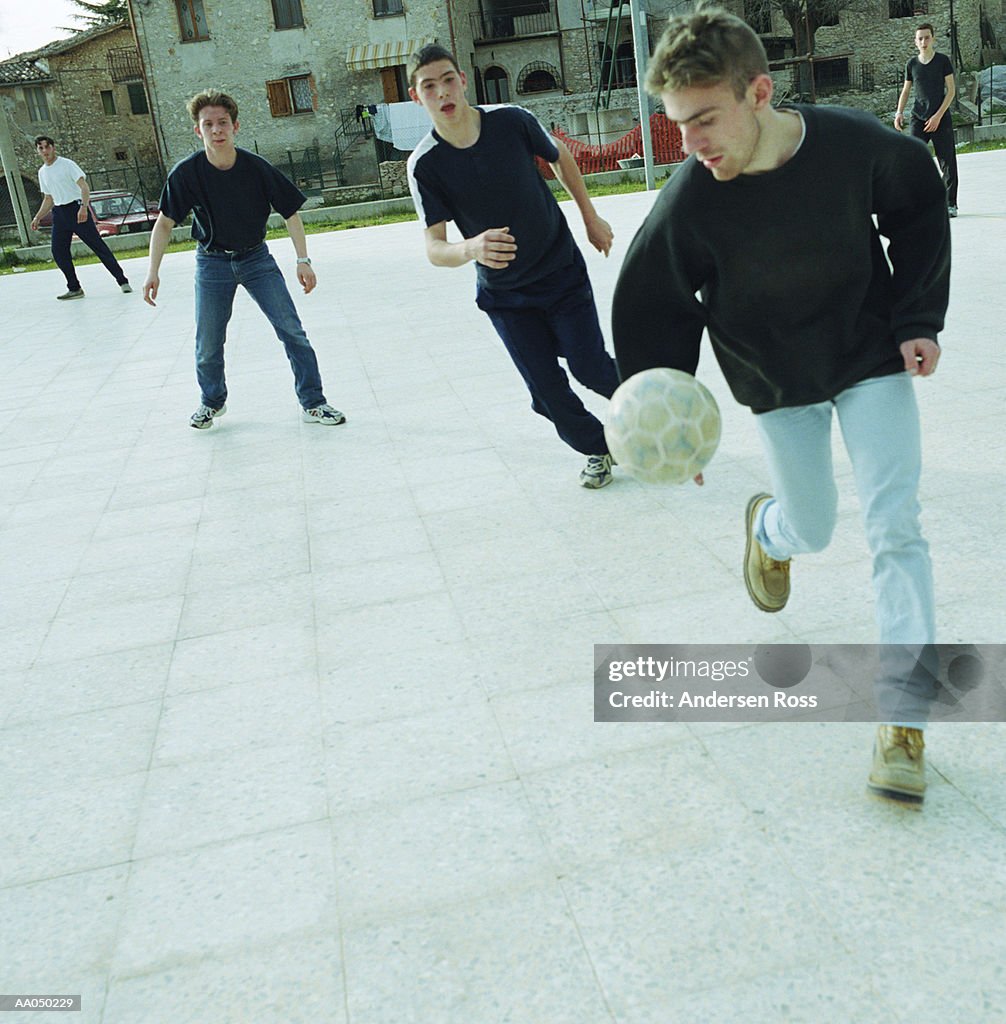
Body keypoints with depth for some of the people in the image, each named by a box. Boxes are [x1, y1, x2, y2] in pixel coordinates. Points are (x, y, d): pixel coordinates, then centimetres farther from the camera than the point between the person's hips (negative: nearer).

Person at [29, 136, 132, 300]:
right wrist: (37, 217, 14)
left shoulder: (67, 164, -4)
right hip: (59, 213, 6)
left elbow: (84, 186, -13)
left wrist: (83, 207, -28)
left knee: (97, 245, -8)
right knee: (58, 251, -1)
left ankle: (122, 281, -4)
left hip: (76, 208, -6)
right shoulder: (42, 172, 15)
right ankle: (74, 289, 7)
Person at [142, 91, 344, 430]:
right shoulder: (186, 173, -16)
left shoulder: (257, 168, -17)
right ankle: (212, 401, 32)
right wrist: (153, 271, -11)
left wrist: (303, 261, -9)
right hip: (212, 263, 0)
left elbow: (290, 212, -6)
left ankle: (313, 404, 3)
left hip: (256, 258, 0)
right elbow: (165, 222, -5)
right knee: (208, 345, 5)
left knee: (292, 331, -9)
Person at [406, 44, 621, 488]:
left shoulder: (512, 121, -14)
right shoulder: (425, 164, -16)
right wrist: (472, 248, -44)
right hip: (504, 294, 1)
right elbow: (435, 249, -22)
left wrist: (591, 218, 11)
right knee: (548, 392, -1)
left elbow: (560, 158, 7)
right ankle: (597, 448, 27)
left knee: (589, 367, -7)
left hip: (562, 272, 0)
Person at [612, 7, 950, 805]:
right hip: (775, 378, 0)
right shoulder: (690, 199, -24)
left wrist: (919, 320, -5)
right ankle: (768, 529, 50)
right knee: (812, 527, 9)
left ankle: (904, 716, 5)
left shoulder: (857, 144, -22)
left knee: (896, 528, -6)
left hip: (871, 354, 1)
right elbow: (656, 311, -11)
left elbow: (919, 213, -1)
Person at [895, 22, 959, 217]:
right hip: (919, 118, 2)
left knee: (947, 162, -3)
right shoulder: (912, 64, 8)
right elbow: (906, 91, 18)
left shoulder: (943, 60, 0)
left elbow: (951, 90, -2)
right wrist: (899, 112, 1)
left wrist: (938, 116, -11)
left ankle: (950, 204, 5)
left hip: (941, 118, -2)